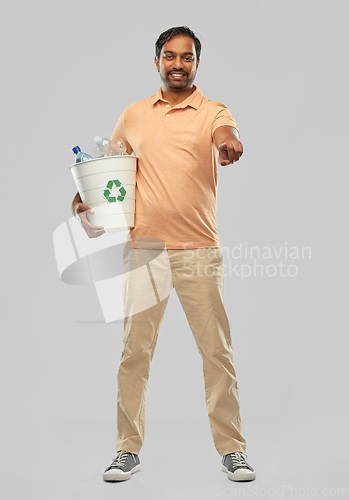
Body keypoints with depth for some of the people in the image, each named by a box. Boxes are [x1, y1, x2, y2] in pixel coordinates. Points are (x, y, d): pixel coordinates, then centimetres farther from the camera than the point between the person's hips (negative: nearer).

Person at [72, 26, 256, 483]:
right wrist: (84, 197, 5)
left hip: (199, 251, -2)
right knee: (135, 350, 6)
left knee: (217, 350, 2)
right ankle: (129, 448, 19)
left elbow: (228, 133, -20)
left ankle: (232, 448, 15)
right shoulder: (134, 115, 13)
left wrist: (230, 143, -43)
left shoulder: (212, 112, 3)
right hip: (143, 248, 3)